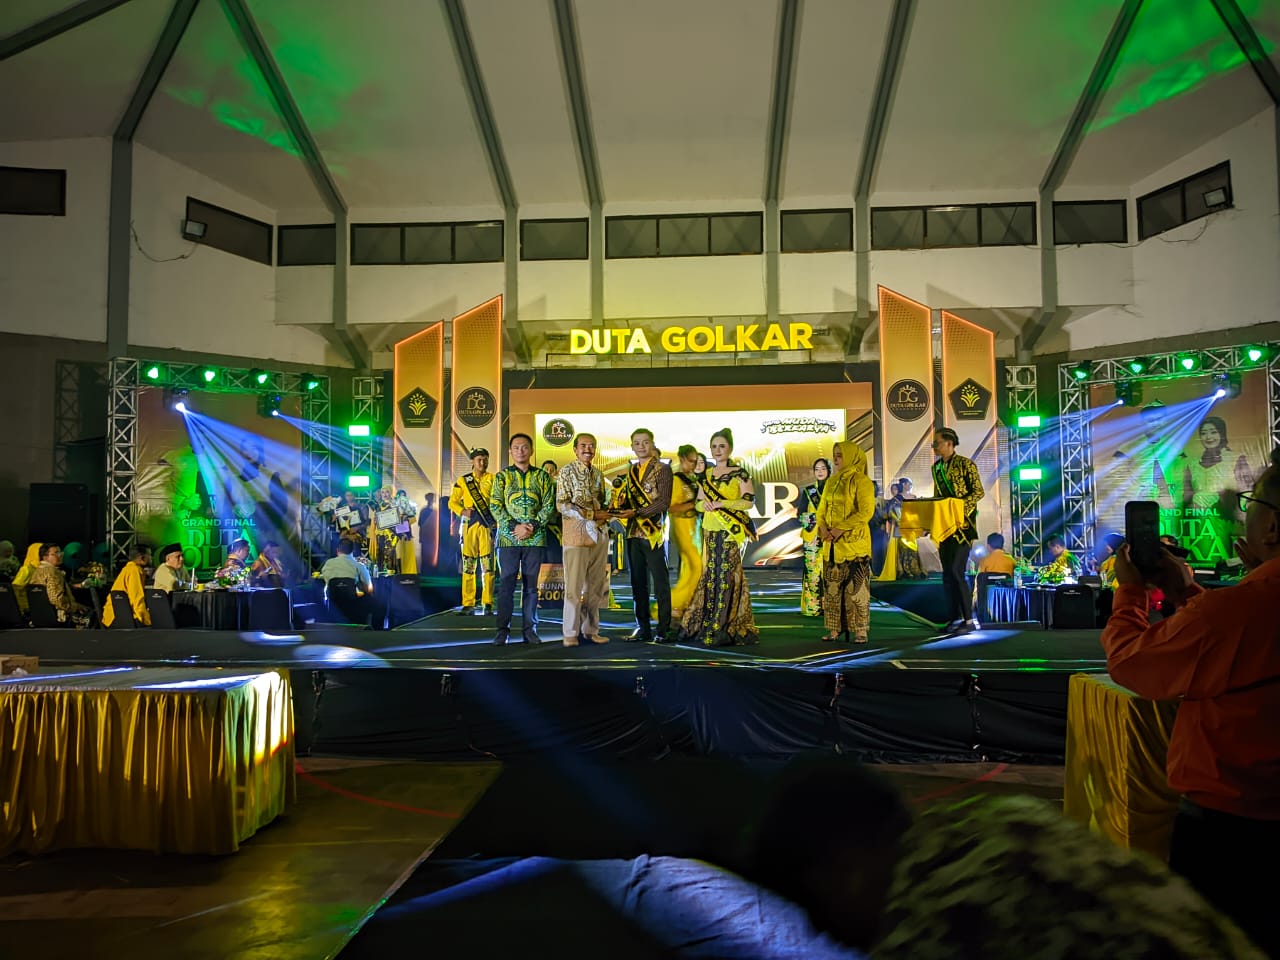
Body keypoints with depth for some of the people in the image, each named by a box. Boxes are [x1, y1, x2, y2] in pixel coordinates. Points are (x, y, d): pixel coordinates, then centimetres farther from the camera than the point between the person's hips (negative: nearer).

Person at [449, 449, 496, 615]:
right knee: (468, 565, 1)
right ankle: (467, 604, 6)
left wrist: (497, 521, -10)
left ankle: (488, 604, -1)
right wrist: (462, 511, -6)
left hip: (487, 526, -1)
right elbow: (452, 501, 12)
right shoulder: (463, 481, 12)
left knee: (487, 564, -5)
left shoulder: (493, 480, 7)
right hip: (469, 525, 1)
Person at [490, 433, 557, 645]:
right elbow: (495, 506, -1)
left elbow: (549, 506, 2)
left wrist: (533, 526, -12)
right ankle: (503, 629, 5)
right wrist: (514, 526, -13)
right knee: (506, 584, -1)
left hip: (535, 538, 1)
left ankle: (529, 629, 10)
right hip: (508, 538, -1)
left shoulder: (542, 476, 8)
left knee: (531, 585, 5)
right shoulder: (502, 476, 6)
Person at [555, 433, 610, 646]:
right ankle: (571, 633, 5)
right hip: (576, 535, -6)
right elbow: (562, 505, -12)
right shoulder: (566, 472, -4)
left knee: (596, 586, 8)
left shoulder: (598, 474, 14)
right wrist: (592, 515, -15)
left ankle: (591, 629, 17)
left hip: (599, 535, 6)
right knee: (574, 586, -3)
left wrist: (606, 514, 0)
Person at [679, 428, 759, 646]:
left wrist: (722, 503, -19)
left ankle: (724, 628, -4)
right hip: (710, 531, 5)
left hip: (731, 531, -5)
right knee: (710, 574, 5)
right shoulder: (705, 475, 15)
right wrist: (704, 505, -6)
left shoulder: (739, 473, -1)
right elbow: (698, 503, 18)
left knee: (727, 574, -7)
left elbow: (748, 501, -8)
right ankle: (706, 625, 10)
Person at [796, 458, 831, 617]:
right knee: (812, 570, -3)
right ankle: (812, 607, 0)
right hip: (812, 538, 0)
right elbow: (801, 514, 4)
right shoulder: (808, 490, 10)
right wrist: (818, 517, -9)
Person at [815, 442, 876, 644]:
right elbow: (821, 509, 15)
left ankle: (860, 630, 1)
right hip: (832, 543, 7)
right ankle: (835, 628, 15)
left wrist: (841, 528, -18)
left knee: (856, 587, -5)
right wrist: (823, 528, -4)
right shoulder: (831, 482, 14)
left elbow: (866, 512, -15)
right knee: (832, 586, 8)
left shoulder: (861, 481, -7)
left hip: (854, 543, -7)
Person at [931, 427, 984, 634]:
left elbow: (978, 492, -10)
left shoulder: (965, 464, -7)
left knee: (956, 571, -13)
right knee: (947, 574, 7)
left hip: (962, 524, -7)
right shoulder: (937, 467, 13)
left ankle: (969, 621, -6)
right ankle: (954, 619, 14)